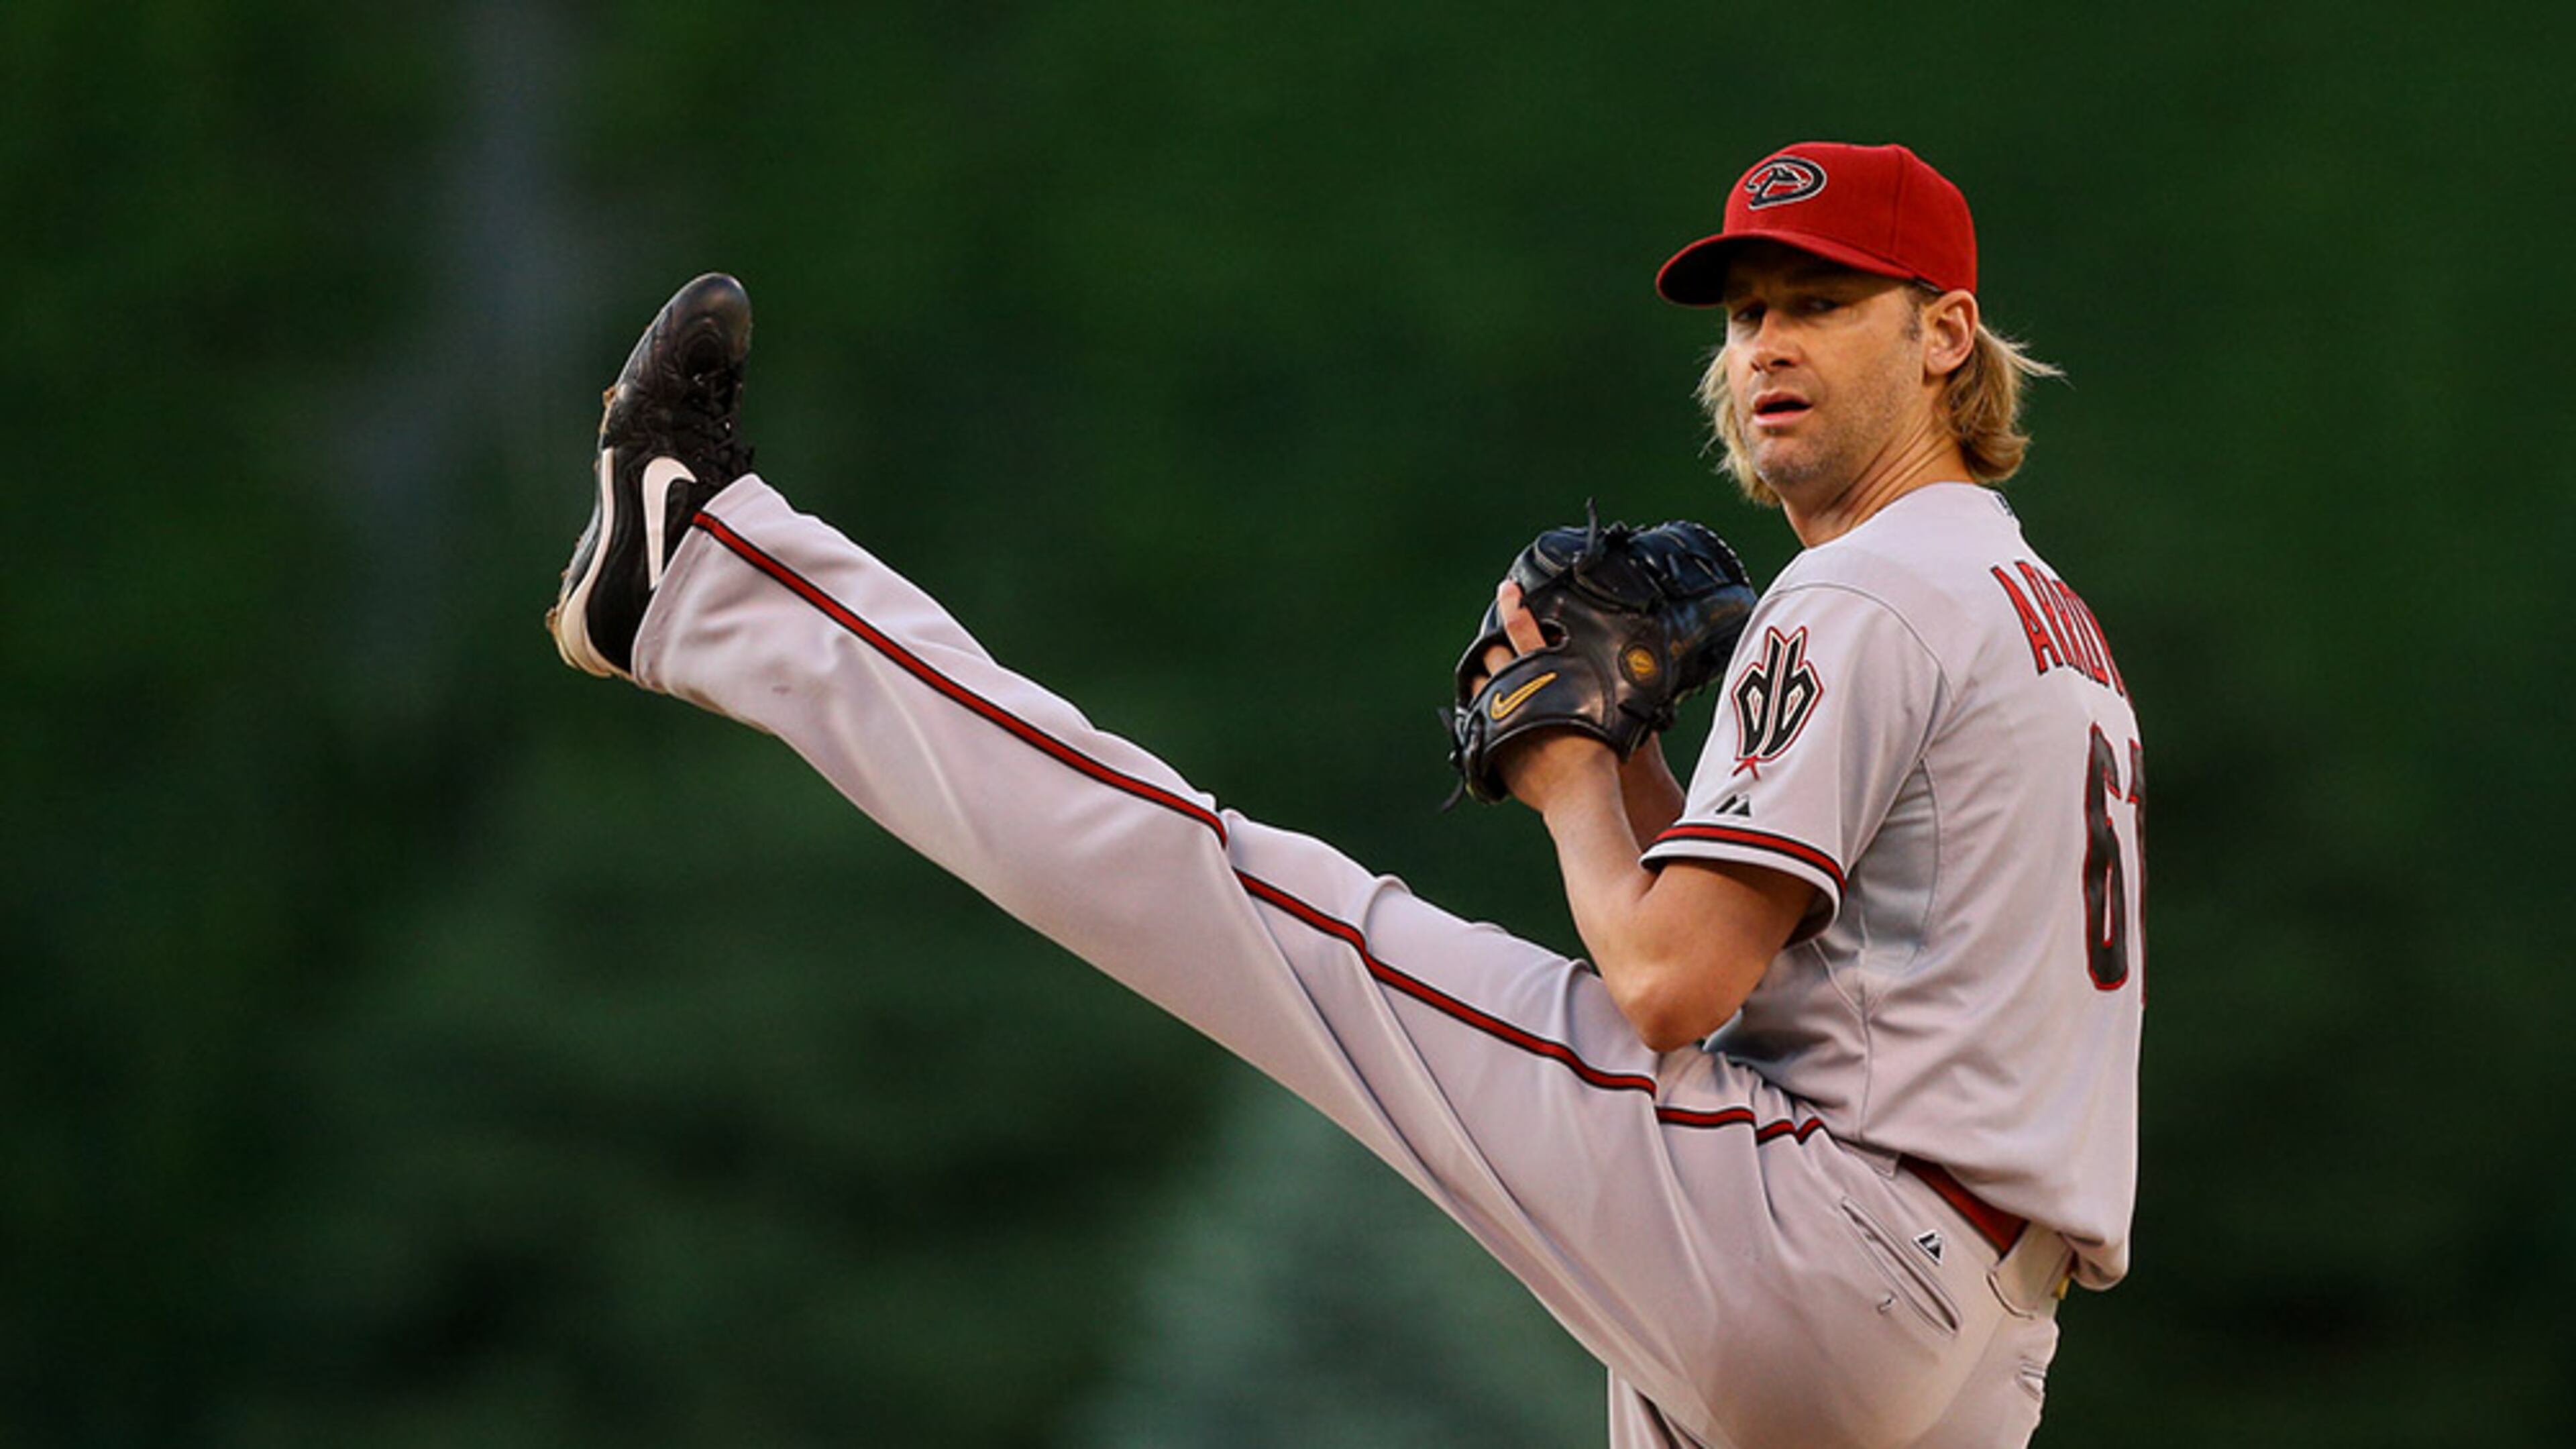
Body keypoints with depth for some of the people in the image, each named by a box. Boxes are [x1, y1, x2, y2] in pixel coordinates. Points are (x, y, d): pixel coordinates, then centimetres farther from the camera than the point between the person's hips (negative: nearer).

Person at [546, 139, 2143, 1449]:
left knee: (1226, 880, -3)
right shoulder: (2051, 621, 24)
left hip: (1819, 1250, -9)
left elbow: (1673, 983, -15)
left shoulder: (1868, 601, -8)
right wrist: (1617, 744, 14)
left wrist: (1570, 784, 3)